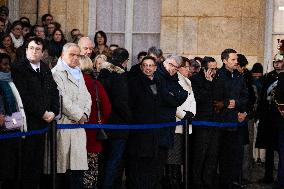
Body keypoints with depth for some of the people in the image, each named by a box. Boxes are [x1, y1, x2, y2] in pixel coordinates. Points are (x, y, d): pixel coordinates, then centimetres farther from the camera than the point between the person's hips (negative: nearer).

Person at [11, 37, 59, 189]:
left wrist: (53, 112, 0)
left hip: (43, 122, 6)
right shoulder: (18, 68, -7)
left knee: (38, 161, 7)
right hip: (27, 123, -6)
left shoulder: (46, 70, 15)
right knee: (26, 161, -4)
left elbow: (54, 92, 16)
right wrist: (42, 113, -11)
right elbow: (24, 96, -14)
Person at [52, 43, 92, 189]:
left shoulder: (79, 74, 22)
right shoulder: (57, 72, -5)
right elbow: (62, 99, -13)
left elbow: (87, 97, 20)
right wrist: (79, 116, -8)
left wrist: (85, 114, 2)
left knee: (78, 167, 0)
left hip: (79, 124, 7)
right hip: (64, 124, -7)